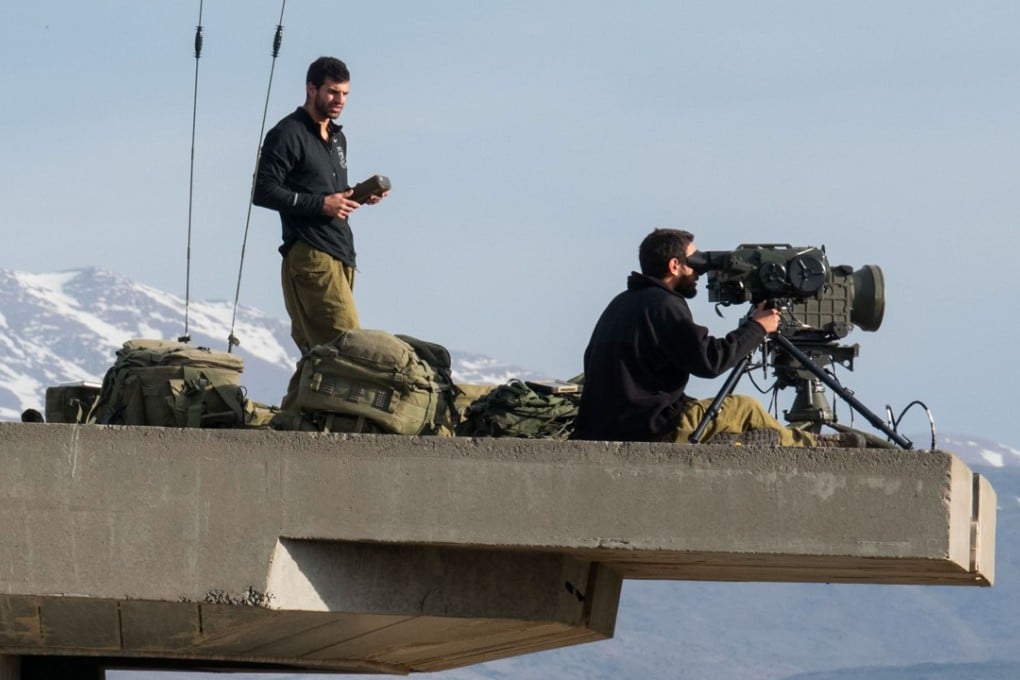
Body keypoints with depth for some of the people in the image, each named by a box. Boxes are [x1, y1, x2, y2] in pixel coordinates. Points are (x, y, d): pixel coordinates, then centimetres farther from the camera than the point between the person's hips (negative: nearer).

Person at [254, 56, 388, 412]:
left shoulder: (337, 138, 24)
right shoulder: (289, 134, -4)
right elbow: (263, 190, -11)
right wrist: (321, 204, -16)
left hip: (340, 258, 9)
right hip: (310, 256, -9)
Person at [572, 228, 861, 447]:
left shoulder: (621, 304, 16)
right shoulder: (663, 306, -14)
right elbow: (709, 361, -18)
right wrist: (757, 328, -5)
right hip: (646, 432, -9)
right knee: (744, 409, 4)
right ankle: (813, 448, 21)